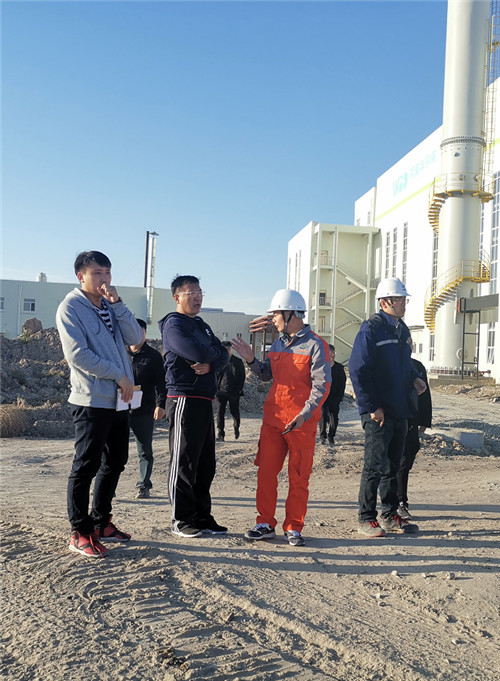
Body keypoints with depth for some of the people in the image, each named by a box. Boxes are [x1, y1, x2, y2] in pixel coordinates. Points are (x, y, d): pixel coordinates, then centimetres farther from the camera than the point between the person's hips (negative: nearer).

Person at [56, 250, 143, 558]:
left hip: (119, 400, 8)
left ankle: (101, 521, 28)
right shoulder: (71, 307, -6)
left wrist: (117, 303, -7)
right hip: (92, 401, -8)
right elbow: (78, 354, -16)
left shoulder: (110, 306, 14)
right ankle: (80, 532, 10)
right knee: (86, 466, -1)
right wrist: (119, 375, -14)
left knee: (115, 463, 14)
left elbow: (135, 338, 2)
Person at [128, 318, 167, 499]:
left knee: (145, 451, 6)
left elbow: (160, 383, 0)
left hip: (144, 412, -1)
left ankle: (144, 486, 16)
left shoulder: (153, 356, 4)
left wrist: (160, 405, -11)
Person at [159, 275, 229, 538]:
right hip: (184, 400, -9)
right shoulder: (174, 324, -7)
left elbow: (223, 355, 11)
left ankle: (202, 516, 23)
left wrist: (210, 364, -12)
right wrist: (213, 353, -2)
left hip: (205, 401, 9)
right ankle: (181, 519, 10)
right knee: (183, 462, -1)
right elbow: (196, 352, -23)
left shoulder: (202, 326, 21)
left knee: (205, 463, 13)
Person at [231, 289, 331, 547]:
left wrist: (303, 415, -21)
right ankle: (265, 524, 19)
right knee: (266, 472, 6)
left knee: (298, 478, 5)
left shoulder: (315, 345, -8)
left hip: (302, 422, -6)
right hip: (273, 417, 6)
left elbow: (321, 386, -12)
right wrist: (251, 359, 2)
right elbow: (267, 375, 19)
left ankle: (293, 528, 17)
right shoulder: (278, 343, 13)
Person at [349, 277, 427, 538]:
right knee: (375, 466, -2)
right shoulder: (371, 329, -12)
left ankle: (390, 515, 26)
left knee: (393, 465, 15)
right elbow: (357, 371, -16)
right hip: (378, 413, -8)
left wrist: (414, 378, 4)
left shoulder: (401, 329, 13)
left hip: (400, 410, 8)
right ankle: (366, 519, 10)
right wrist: (372, 407, -18)